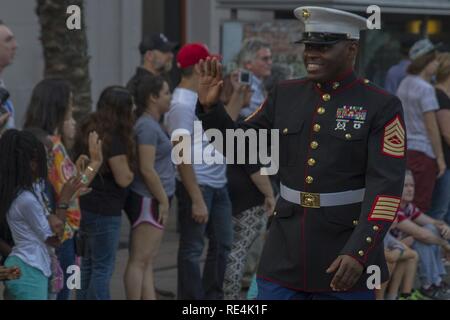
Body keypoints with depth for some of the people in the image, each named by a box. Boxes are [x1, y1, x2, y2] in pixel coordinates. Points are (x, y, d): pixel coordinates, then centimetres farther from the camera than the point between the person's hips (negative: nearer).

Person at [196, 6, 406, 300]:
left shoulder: (382, 107, -8)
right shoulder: (286, 96, 6)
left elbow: (386, 187, -15)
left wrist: (357, 253, -25)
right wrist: (210, 106, -3)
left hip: (346, 259, -4)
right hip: (286, 254, 4)